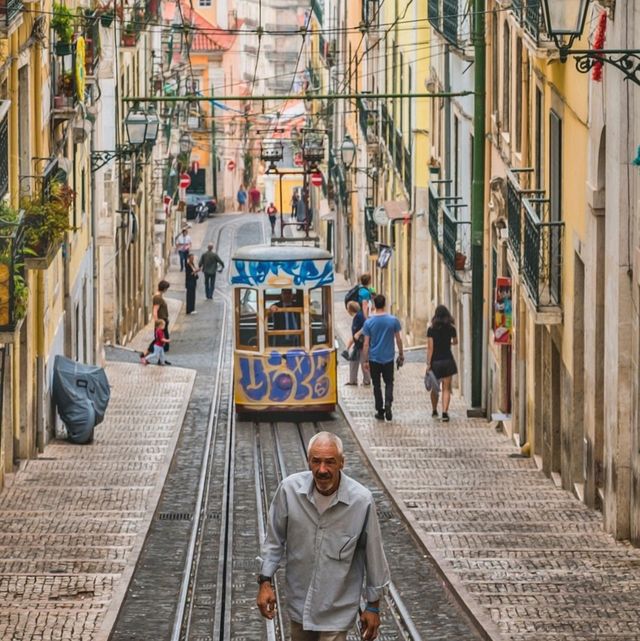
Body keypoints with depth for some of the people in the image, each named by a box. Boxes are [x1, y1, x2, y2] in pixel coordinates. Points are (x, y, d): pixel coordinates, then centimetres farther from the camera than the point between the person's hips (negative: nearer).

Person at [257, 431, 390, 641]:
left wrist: (373, 605, -1)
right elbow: (275, 539, 0)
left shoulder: (361, 500, -21)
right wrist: (265, 582, -2)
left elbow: (373, 553, -8)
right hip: (299, 601, 3)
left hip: (337, 610, -3)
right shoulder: (289, 489, -16)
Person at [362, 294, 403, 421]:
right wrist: (401, 354, 14)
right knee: (389, 383, 12)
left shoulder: (368, 322, -8)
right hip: (388, 358, 1)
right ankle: (388, 403, -13)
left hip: (374, 358, -1)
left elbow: (366, 343, -6)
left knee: (377, 385, 10)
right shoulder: (393, 320, -6)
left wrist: (365, 361, -1)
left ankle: (380, 411, 12)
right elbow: (398, 339, 0)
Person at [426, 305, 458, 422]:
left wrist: (428, 364, -7)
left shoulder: (431, 329, -7)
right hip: (448, 360, 1)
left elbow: (430, 348, -10)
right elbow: (455, 342, 19)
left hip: (435, 361, -1)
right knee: (446, 388, 1)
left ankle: (434, 411, 28)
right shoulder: (451, 328, -1)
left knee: (434, 388, 16)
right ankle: (445, 412, -12)